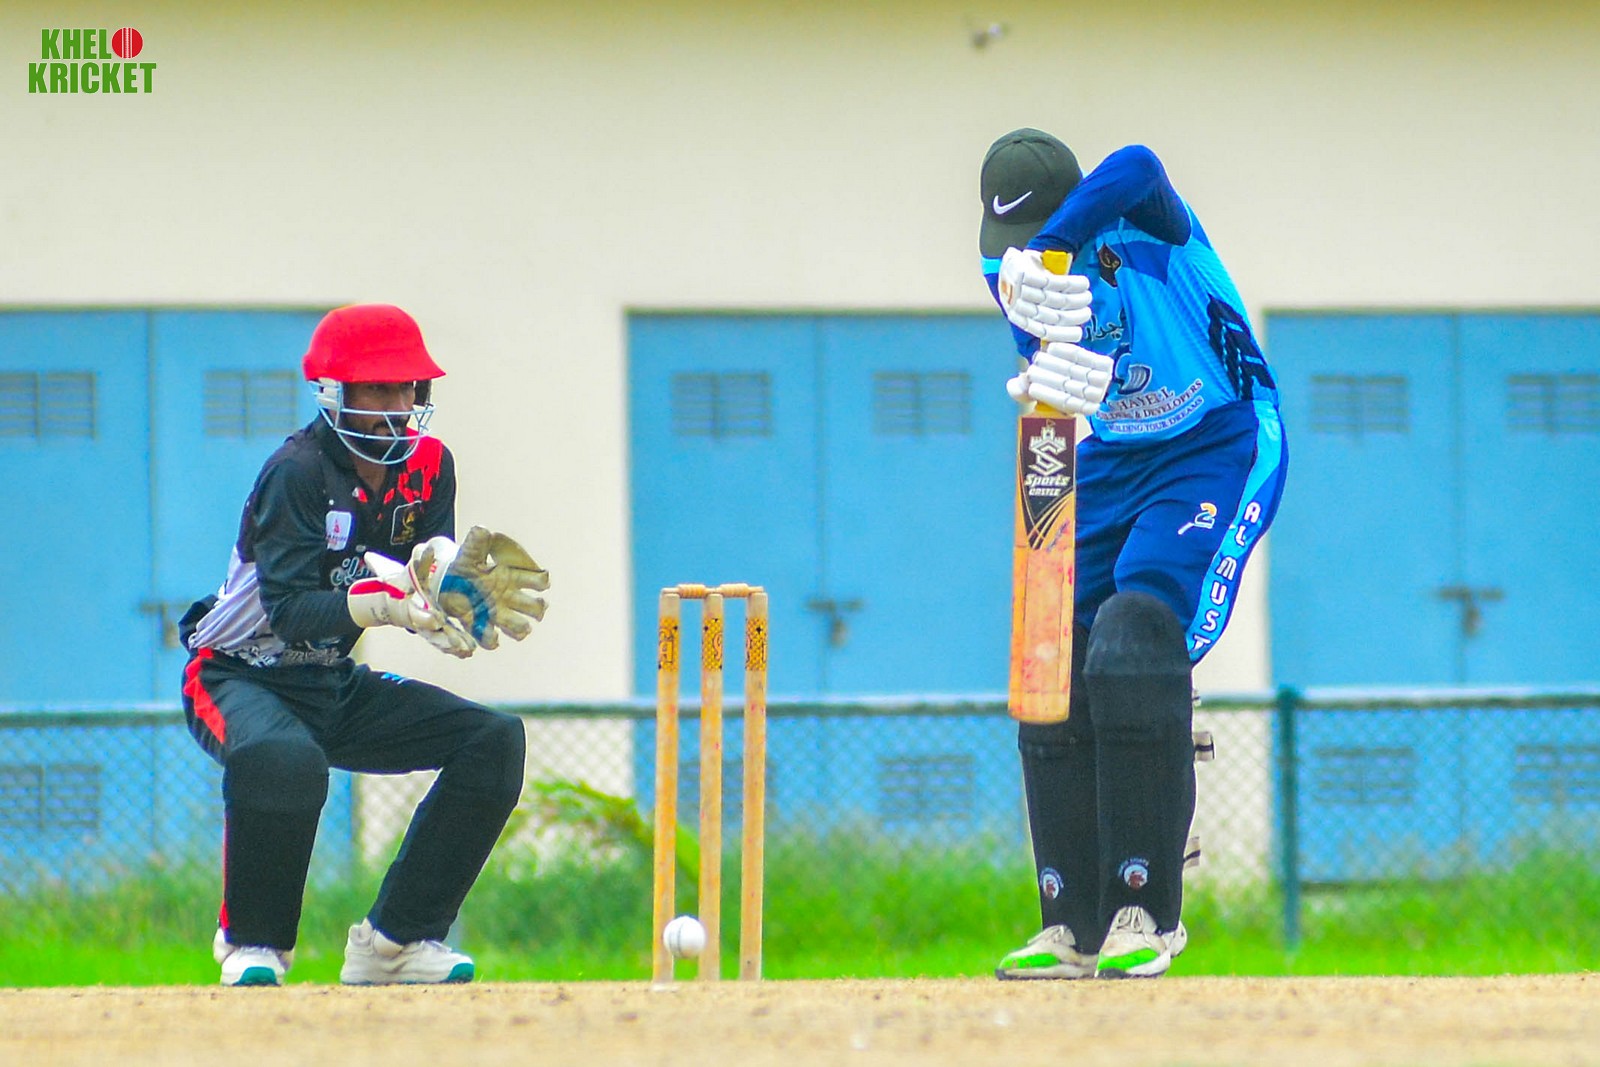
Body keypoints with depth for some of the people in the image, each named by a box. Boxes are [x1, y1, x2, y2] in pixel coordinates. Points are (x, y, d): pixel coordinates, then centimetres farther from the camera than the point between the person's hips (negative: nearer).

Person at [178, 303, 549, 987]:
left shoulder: (428, 464, -1)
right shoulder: (297, 471, -21)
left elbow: (427, 596, -7)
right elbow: (292, 609, -32)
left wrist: (449, 573, -30)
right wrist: (380, 601, -48)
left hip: (336, 688, 7)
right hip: (237, 679, -7)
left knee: (494, 739, -8)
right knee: (283, 758, -40)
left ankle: (395, 940, -2)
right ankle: (252, 943, -15)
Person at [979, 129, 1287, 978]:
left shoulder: (1152, 226, -19)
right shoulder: (1012, 268, -4)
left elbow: (1136, 169, -43)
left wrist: (1044, 259, -50)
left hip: (1214, 454, -7)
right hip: (1107, 468, 7)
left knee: (1132, 647, -24)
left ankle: (1145, 915, -20)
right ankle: (1074, 929, 7)